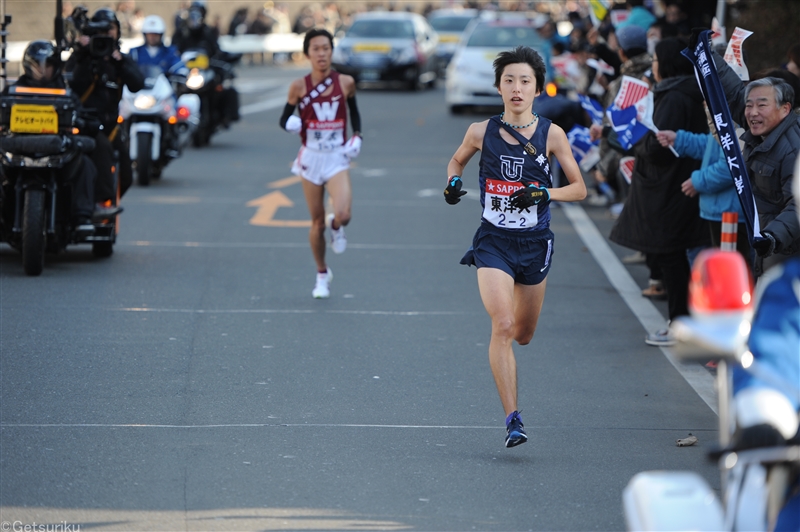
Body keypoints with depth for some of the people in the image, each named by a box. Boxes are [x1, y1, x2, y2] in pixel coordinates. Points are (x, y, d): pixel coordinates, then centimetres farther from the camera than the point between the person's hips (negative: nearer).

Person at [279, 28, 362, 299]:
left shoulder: (345, 82, -2)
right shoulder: (299, 86, -4)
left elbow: (354, 112, 15)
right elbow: (284, 119, 5)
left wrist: (357, 136, 0)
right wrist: (291, 123, -18)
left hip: (337, 157, 0)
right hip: (311, 157, 0)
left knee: (343, 214, -21)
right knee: (317, 222, 6)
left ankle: (336, 226, 19)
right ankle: (322, 275, 26)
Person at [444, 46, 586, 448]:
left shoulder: (551, 135, -4)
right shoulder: (481, 132, -3)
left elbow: (579, 189, 1)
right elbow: (457, 160, 18)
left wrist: (543, 193, -16)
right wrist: (453, 182, -3)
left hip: (534, 244, 2)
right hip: (494, 241, -2)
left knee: (523, 335, 15)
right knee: (503, 327, -20)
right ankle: (512, 420, -18)